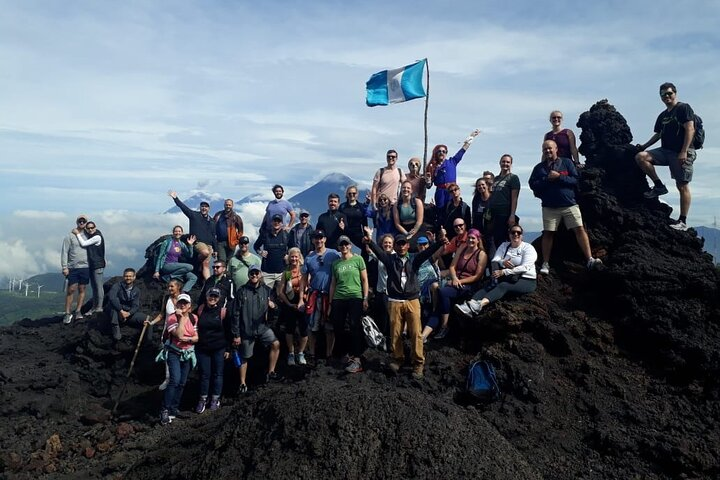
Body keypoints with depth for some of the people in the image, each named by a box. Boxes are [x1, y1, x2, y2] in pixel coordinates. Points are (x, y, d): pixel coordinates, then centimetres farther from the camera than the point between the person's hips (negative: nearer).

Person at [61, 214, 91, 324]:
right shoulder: (70, 236, 1)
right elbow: (64, 252, -2)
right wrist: (64, 267, -8)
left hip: (85, 267, 2)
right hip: (72, 267, -2)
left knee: (82, 289, 5)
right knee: (71, 290, -2)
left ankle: (78, 311, 13)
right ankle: (68, 313, 4)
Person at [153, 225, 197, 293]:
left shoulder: (182, 244, 13)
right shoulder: (167, 242, -2)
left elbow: (189, 256, 10)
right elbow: (160, 257, -2)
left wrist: (190, 245, -4)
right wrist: (157, 271, -7)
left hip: (176, 267, 6)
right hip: (166, 266, -6)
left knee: (194, 278, -16)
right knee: (189, 267, -27)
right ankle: (168, 276, -19)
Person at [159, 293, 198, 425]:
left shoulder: (194, 318, 0)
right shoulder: (173, 318, -13)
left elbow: (197, 337, 0)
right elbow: (179, 334, -27)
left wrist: (187, 339, -20)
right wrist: (181, 317, -26)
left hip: (188, 354, 5)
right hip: (174, 353, -5)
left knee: (182, 383, 9)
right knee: (175, 380, -20)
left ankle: (173, 409, 23)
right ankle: (164, 410, -9)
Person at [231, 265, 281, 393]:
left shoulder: (266, 290, 0)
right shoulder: (242, 291, -8)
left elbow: (272, 306, 10)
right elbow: (236, 314, -6)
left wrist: (273, 305, -17)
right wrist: (236, 334, -8)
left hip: (263, 327, 2)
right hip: (246, 329, -2)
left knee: (276, 344, -16)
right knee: (244, 357, 8)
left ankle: (270, 373, 0)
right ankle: (243, 383, 26)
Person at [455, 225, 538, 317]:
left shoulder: (528, 248, -2)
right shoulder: (504, 245, 14)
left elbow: (525, 267, -17)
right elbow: (494, 261, 1)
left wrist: (503, 272, -26)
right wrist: (502, 262, -25)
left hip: (526, 281, -5)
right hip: (509, 279, 5)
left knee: (503, 286, -33)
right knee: (489, 287, -25)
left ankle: (480, 304, -58)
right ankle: (470, 303, -51)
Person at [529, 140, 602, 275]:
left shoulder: (566, 162, 8)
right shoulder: (539, 167, 11)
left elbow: (575, 180, 0)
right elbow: (533, 184, 1)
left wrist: (559, 177, -12)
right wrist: (547, 179, -11)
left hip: (570, 204, 0)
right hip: (549, 207, 1)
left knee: (580, 229, -8)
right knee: (548, 233, -1)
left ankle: (590, 260, -7)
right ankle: (545, 264, 5)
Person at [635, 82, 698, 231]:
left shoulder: (684, 108, -3)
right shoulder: (662, 116, 19)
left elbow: (690, 130, -13)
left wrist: (684, 152, -20)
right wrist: (644, 146, 18)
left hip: (682, 153, -7)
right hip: (666, 151, 7)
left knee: (682, 186, -6)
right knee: (640, 157, -15)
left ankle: (683, 222, -4)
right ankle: (659, 186, -5)